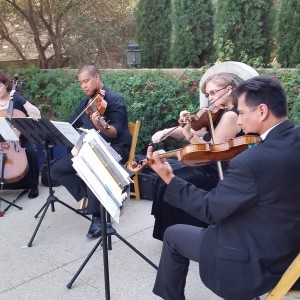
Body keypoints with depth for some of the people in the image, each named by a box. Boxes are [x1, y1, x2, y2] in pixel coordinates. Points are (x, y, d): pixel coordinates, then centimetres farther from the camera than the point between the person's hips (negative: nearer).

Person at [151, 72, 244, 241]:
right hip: (210, 167, 10)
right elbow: (199, 132, 6)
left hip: (218, 175, -10)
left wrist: (188, 133, -36)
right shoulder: (223, 113, 9)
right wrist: (168, 131, -7)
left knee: (167, 186, -12)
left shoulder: (231, 116, -21)